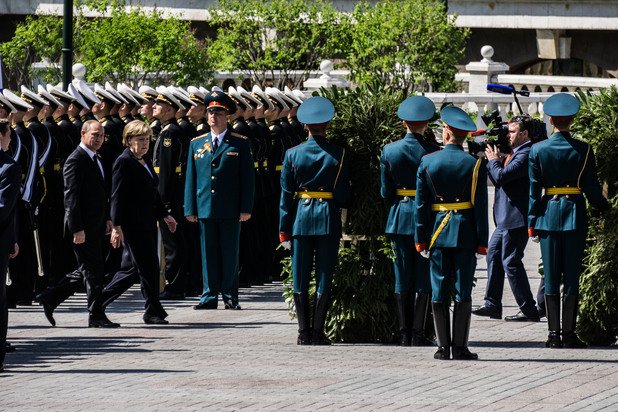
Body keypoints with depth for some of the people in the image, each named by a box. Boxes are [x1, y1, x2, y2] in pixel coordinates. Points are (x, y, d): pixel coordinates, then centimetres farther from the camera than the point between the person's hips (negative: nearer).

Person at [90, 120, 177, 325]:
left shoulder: (145, 162, 17)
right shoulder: (124, 162, -10)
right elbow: (117, 197, -14)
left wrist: (164, 215, 20)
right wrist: (117, 226, -19)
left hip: (147, 223, 9)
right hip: (132, 223, -9)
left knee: (132, 269, 9)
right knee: (148, 266, -7)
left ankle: (100, 302, 17)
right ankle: (153, 312, 0)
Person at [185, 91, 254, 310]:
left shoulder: (240, 143, 2)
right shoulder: (196, 144, 11)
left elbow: (247, 177, -1)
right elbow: (190, 178, 11)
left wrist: (246, 208, -7)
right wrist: (190, 208, 5)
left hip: (230, 210, -3)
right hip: (205, 208, 3)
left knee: (230, 254, 2)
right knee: (209, 254, 5)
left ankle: (229, 295, 9)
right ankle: (210, 296, 9)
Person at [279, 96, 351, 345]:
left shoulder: (293, 155, -2)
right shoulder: (338, 154, -5)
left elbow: (286, 195, 0)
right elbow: (344, 194, -4)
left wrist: (284, 231, 4)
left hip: (301, 217, 1)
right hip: (329, 219, -1)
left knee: (300, 279, 8)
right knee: (324, 279, 3)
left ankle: (304, 332, 7)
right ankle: (318, 332, 0)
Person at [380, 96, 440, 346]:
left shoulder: (389, 151, -1)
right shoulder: (433, 151, -9)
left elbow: (386, 191, 3)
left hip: (399, 216, 3)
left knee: (402, 278, 8)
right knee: (423, 278, 2)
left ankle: (404, 334, 8)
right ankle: (417, 333, -2)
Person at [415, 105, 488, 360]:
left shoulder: (427, 163, 0)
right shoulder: (475, 165, -4)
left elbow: (420, 204, 1)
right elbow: (481, 206, -4)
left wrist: (421, 240, 7)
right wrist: (482, 242, 0)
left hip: (437, 232, 1)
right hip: (465, 233, -1)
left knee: (439, 293, 4)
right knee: (463, 292, 1)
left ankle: (443, 347, 3)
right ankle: (460, 347, -1)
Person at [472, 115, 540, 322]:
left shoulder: (526, 154, -17)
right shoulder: (516, 152, 15)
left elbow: (501, 177, -24)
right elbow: (498, 180, 20)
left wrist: (493, 160, -6)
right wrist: (493, 159, 8)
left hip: (516, 219, -11)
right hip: (506, 219, 11)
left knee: (511, 262, -8)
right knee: (493, 255, 15)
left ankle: (529, 310, -4)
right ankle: (492, 305, 22)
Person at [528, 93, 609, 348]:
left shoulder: (538, 150, -3)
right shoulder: (584, 150, -5)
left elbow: (534, 191, -1)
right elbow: (592, 188, -2)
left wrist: (531, 223, 4)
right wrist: (604, 208, 16)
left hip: (548, 215, 1)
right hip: (575, 214, -1)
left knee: (551, 277, 4)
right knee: (572, 276, 2)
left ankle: (554, 335, 3)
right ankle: (569, 334, 1)